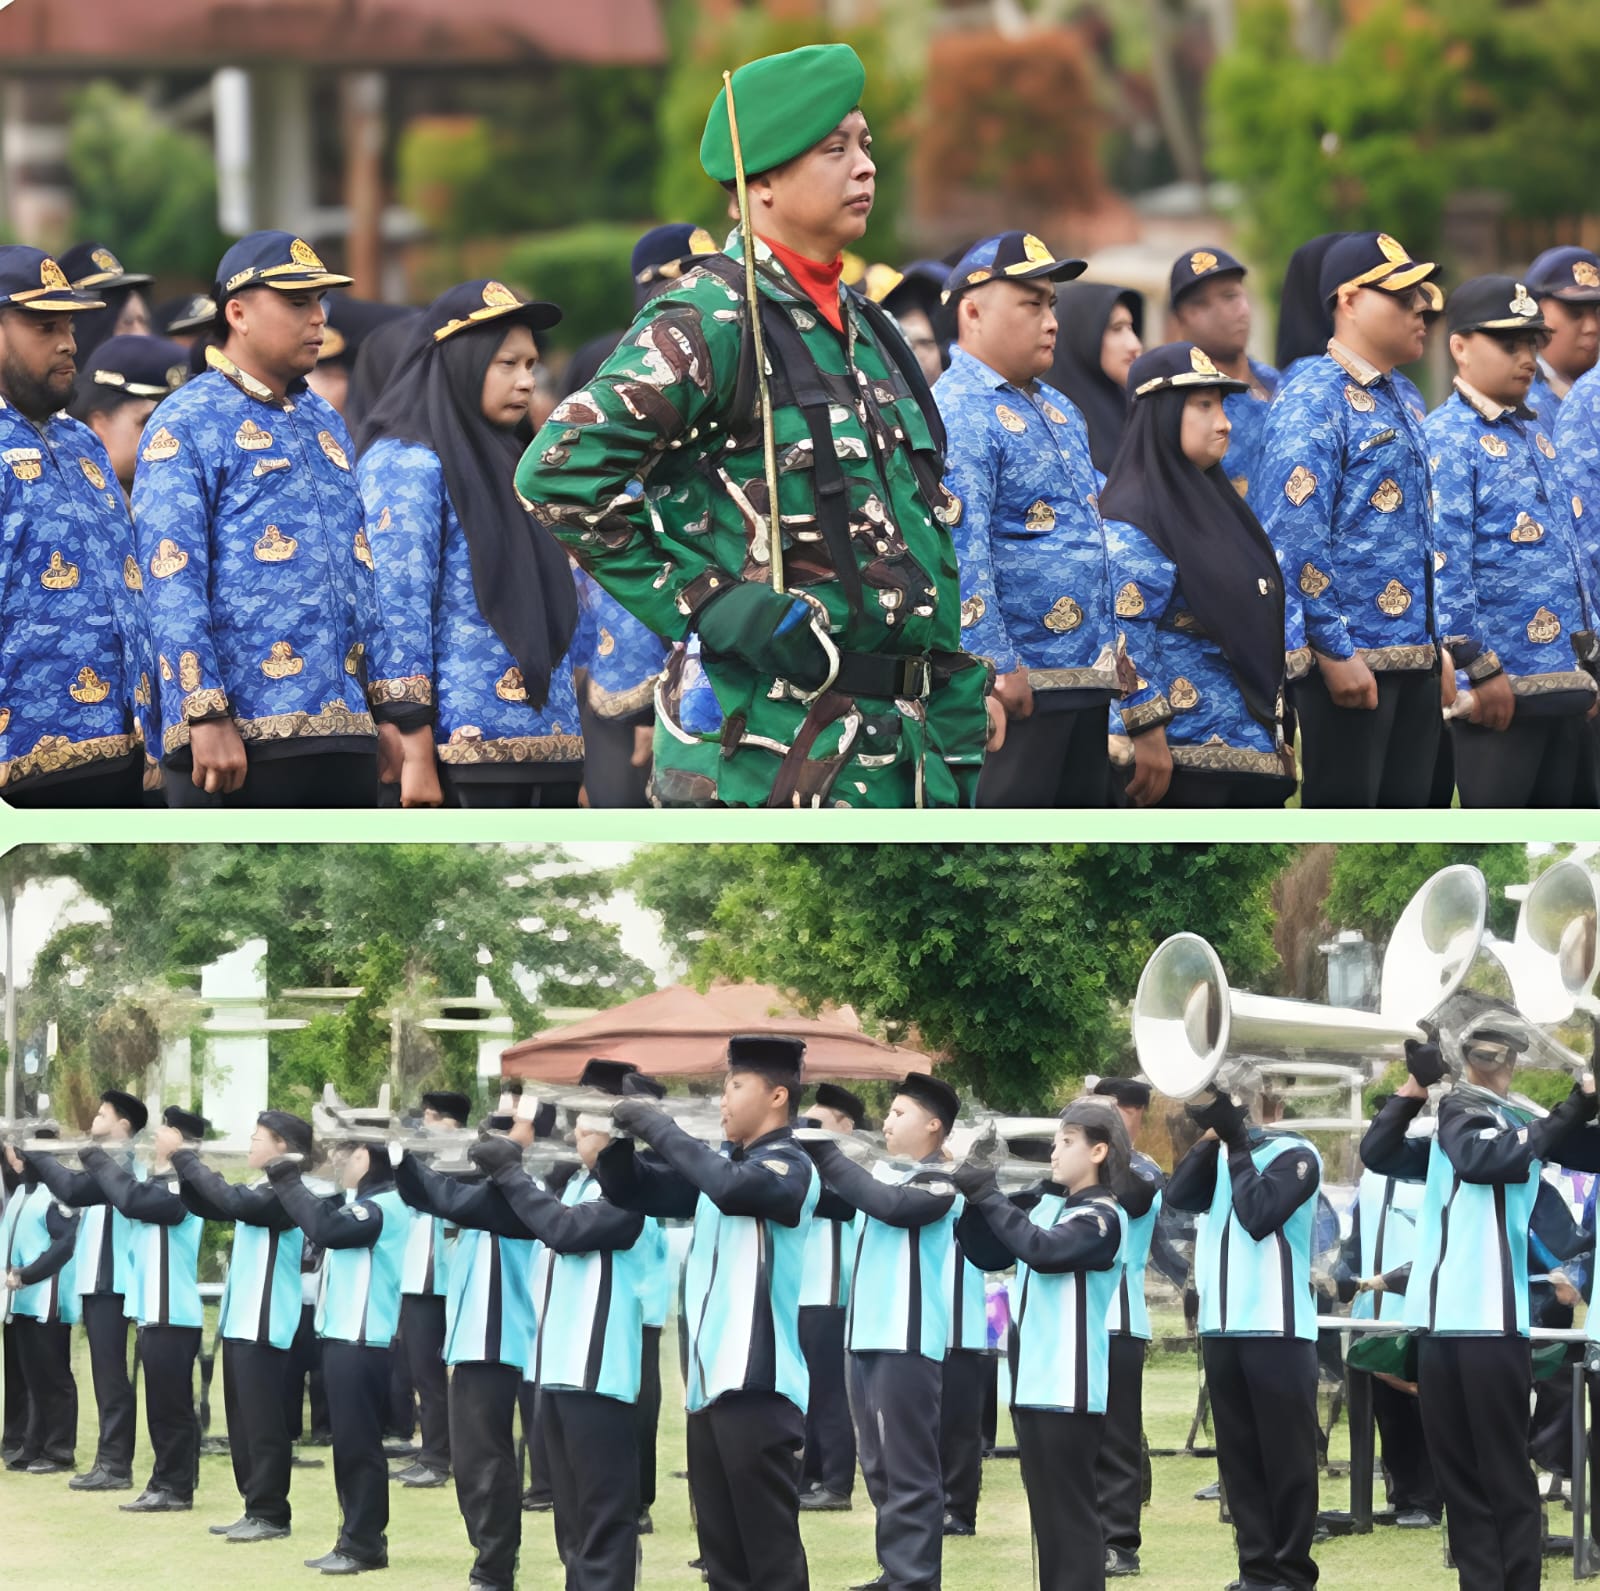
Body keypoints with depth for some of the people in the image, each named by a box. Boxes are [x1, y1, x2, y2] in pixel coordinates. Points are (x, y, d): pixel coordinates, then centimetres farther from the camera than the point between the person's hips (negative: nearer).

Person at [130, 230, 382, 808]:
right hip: (242, 738, -7)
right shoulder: (186, 425, -4)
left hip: (346, 733, 7)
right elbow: (172, 582, -12)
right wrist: (207, 716, -19)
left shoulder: (324, 424, 19)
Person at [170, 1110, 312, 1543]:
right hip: (241, 1322, 10)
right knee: (243, 1421, 13)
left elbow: (235, 1202, -29)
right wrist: (185, 1169, 3)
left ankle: (271, 1515, -3)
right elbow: (209, 1207, 20)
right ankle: (255, 1508, 18)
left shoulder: (286, 1194, -15)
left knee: (263, 1422, -7)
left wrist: (191, 1163, -19)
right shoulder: (261, 1190, 14)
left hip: (265, 1326, -10)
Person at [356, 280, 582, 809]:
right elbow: (396, 608, -13)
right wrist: (415, 754, -19)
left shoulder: (501, 462, 20)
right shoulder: (408, 462, -5)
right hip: (469, 750, -8)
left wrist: (568, 761, 19)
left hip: (547, 744, 8)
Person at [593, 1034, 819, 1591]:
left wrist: (662, 1130, -19)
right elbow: (631, 1190, 18)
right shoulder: (720, 1163, 15)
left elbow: (732, 1188, -28)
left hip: (756, 1385, -8)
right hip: (708, 1382, 8)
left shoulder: (790, 1168, -8)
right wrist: (619, 1139, -1)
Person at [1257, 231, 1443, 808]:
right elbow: (1294, 539, -17)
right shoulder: (1314, 401, -10)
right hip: (1350, 661, -9)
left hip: (1414, 661, 9)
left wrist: (1435, 647, 17)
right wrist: (1334, 652, -20)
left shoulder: (1397, 402, 18)